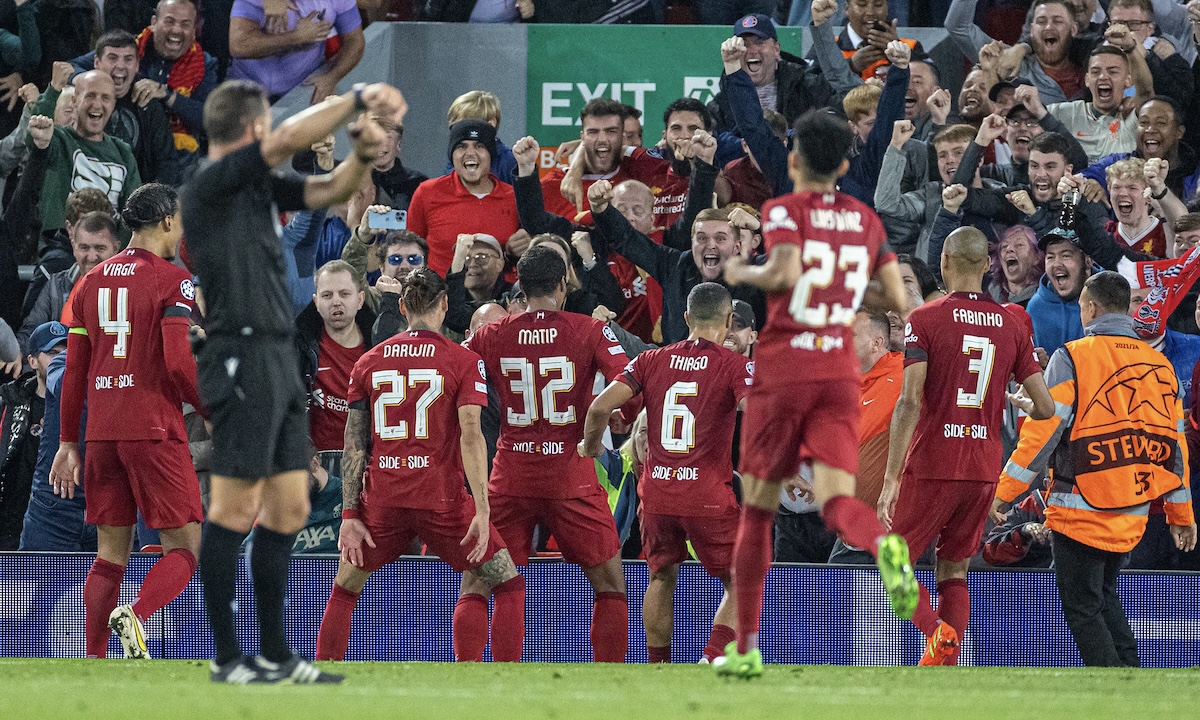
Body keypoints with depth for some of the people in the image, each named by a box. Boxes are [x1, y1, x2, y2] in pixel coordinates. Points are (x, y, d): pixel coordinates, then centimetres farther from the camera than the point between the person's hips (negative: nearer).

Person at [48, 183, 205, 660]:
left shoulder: (92, 281, 13)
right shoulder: (173, 281, -6)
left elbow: (74, 370, 13)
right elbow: (179, 364, -15)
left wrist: (68, 442, 17)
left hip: (101, 431, 6)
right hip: (155, 428, -6)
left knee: (110, 556, 10)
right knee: (184, 549, -2)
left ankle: (94, 666, 2)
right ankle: (134, 614, -29)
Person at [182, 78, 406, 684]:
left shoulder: (259, 188, 15)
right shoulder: (210, 186, -10)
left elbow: (327, 191, 18)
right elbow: (288, 140, -19)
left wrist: (362, 156, -3)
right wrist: (358, 99, -12)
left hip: (279, 361, 9)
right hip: (242, 357, -9)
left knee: (289, 509, 10)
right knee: (235, 510, -7)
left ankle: (276, 656, 14)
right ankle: (227, 660, -5)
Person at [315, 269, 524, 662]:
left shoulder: (369, 362, 10)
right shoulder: (464, 361, 0)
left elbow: (354, 444, 7)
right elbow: (470, 435, -11)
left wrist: (349, 516, 7)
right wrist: (482, 511, -14)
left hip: (382, 499, 3)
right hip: (443, 497, -3)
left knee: (344, 589, 22)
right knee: (507, 585, 9)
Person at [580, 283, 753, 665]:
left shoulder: (652, 360, 6)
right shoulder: (736, 365, -4)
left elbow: (601, 406, -2)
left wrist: (590, 445, 17)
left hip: (657, 492, 4)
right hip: (710, 496, -4)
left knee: (662, 578, 24)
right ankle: (712, 663, -12)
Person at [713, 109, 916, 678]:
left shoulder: (785, 210, -3)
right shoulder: (866, 220, 12)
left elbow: (785, 272, -21)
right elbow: (897, 300, 13)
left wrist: (741, 273, -2)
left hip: (781, 372, -3)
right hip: (841, 373, 3)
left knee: (757, 508, 9)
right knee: (836, 500, -8)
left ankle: (745, 647, 11)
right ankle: (884, 546, -45)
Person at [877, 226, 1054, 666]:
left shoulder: (924, 320, -7)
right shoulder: (1012, 326, 6)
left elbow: (910, 402, -16)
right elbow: (1045, 407, 5)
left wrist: (891, 477, -16)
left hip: (930, 468, -4)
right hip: (984, 471, 4)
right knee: (954, 572, 14)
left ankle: (936, 630, -19)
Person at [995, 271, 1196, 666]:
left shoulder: (1072, 358, -9)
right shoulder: (1158, 364, 8)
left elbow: (1043, 430, -11)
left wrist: (1005, 491, -4)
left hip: (1081, 510, -6)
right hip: (1133, 514, 6)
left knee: (1082, 607, 1)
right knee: (1104, 596, 22)